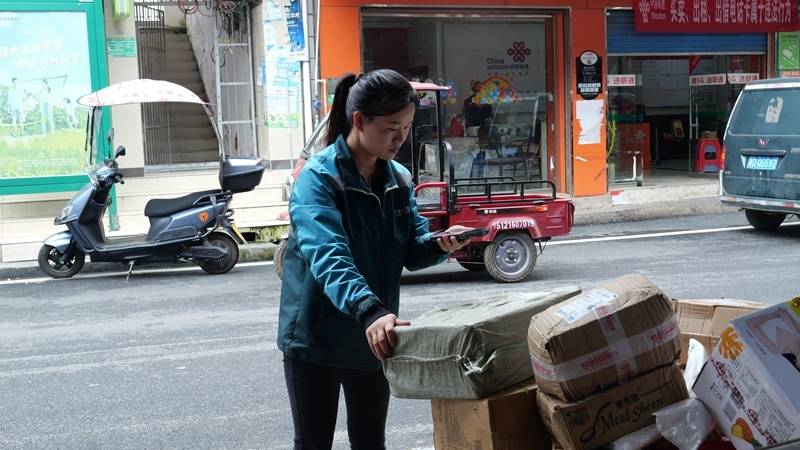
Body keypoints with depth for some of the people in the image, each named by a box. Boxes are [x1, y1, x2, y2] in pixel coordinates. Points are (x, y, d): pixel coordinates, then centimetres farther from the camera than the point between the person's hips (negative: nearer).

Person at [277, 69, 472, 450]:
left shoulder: (399, 180, 3)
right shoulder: (318, 177, -18)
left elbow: (411, 251, 3)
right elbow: (328, 255, -33)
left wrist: (439, 244, -20)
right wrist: (369, 310, -48)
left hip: (371, 337, 6)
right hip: (316, 337, -5)